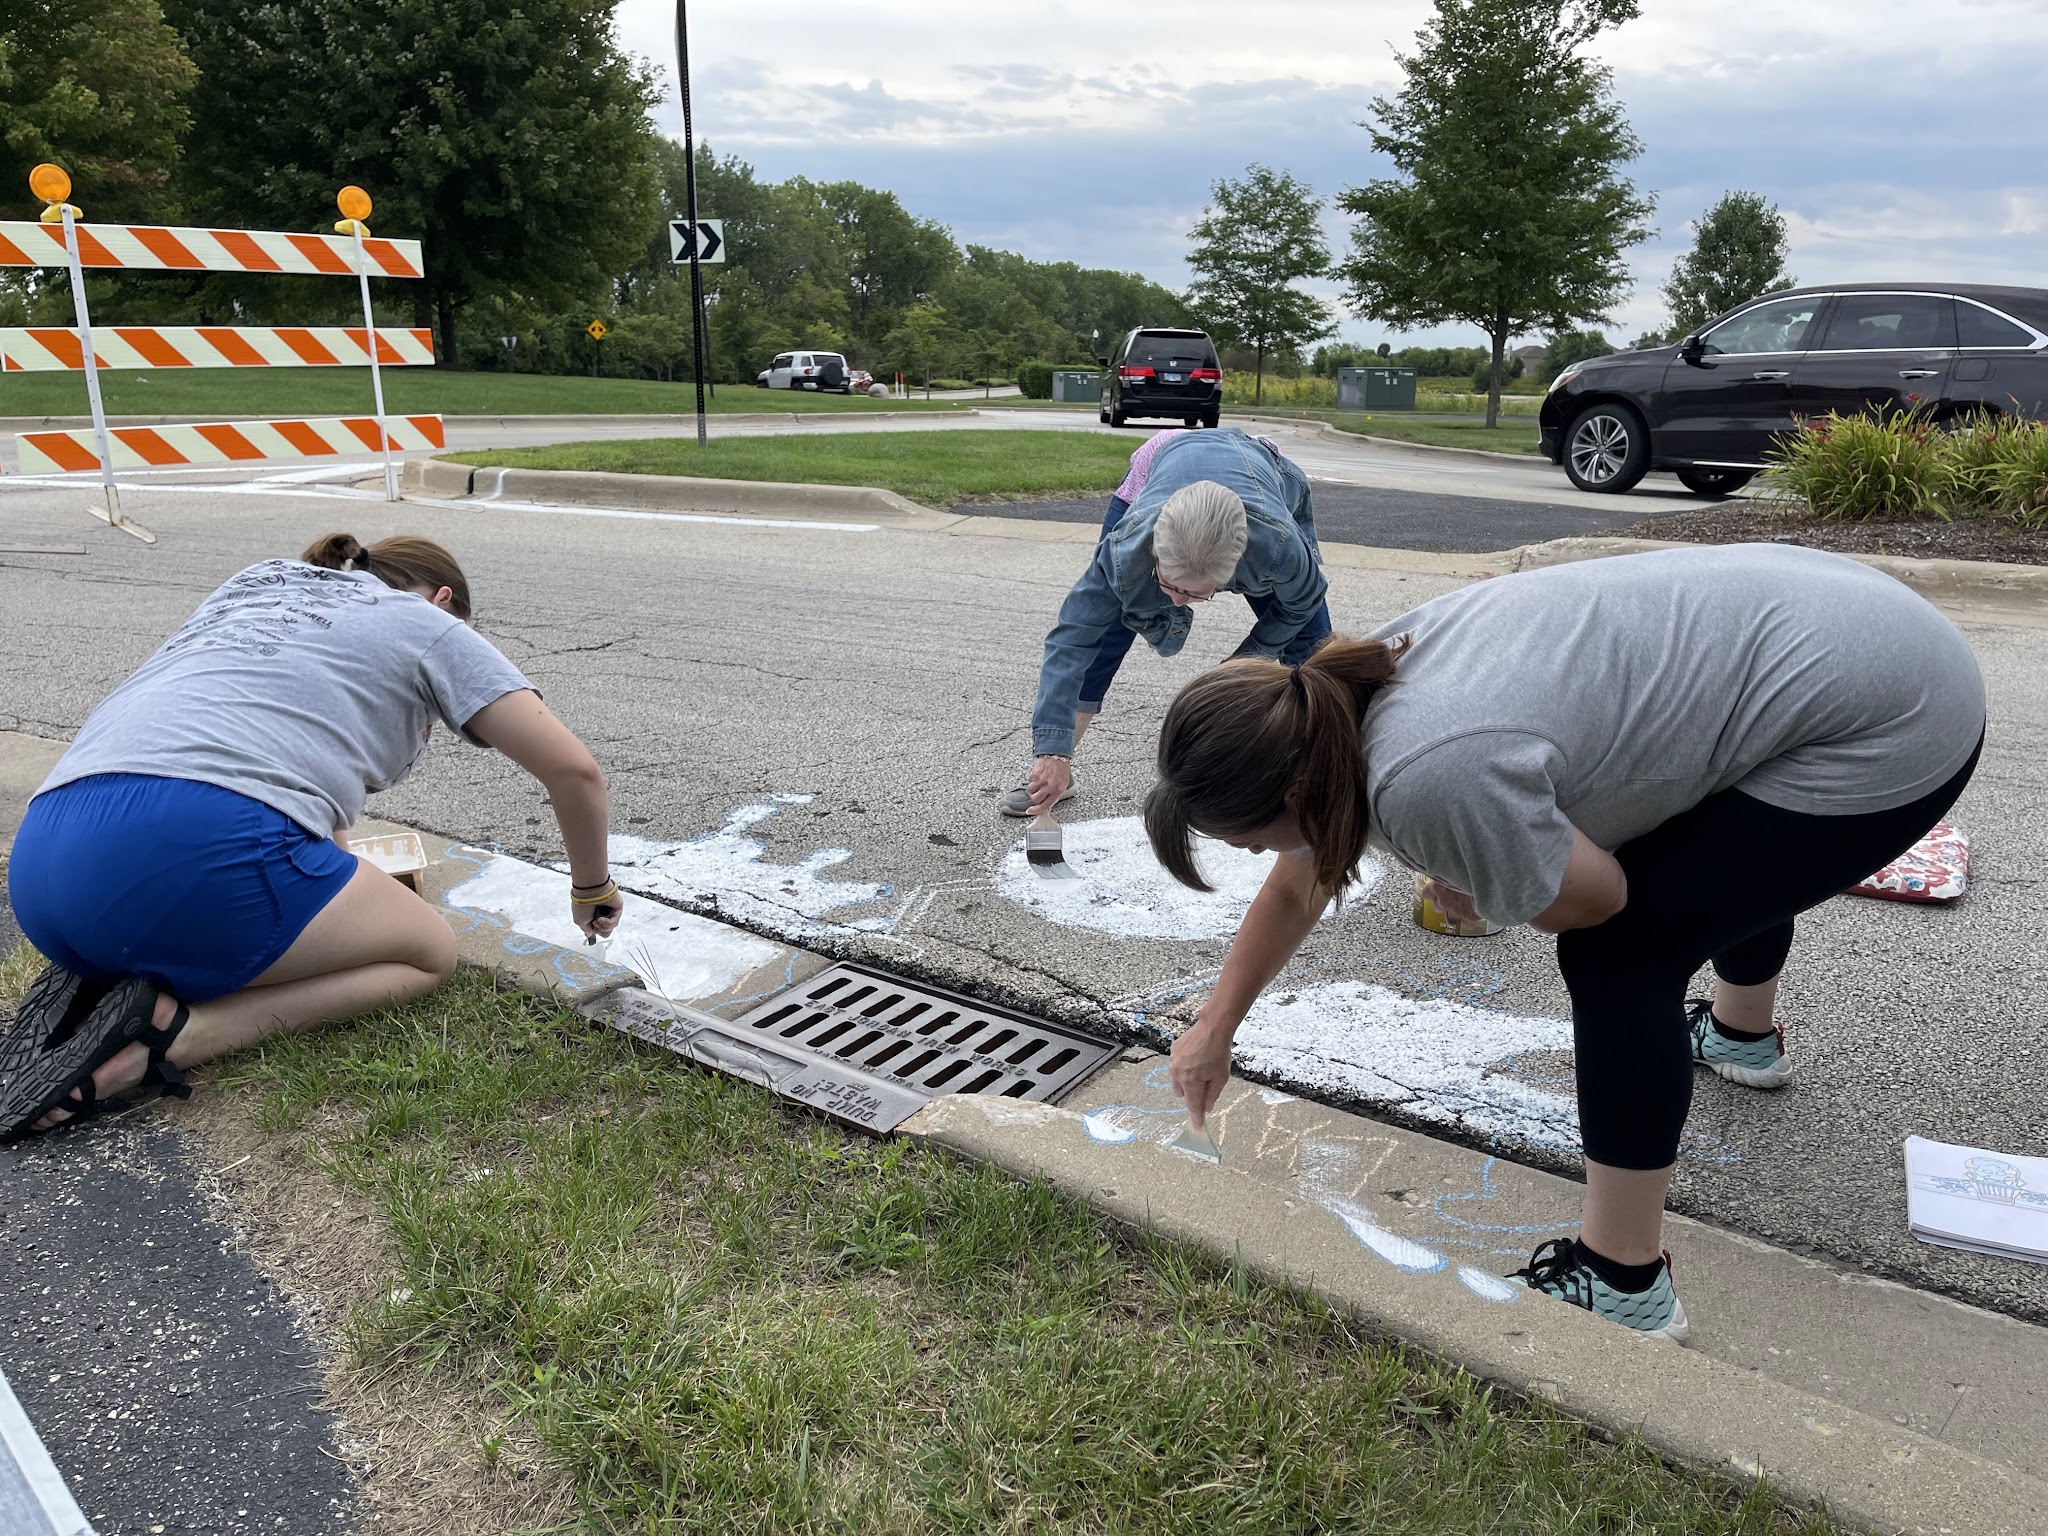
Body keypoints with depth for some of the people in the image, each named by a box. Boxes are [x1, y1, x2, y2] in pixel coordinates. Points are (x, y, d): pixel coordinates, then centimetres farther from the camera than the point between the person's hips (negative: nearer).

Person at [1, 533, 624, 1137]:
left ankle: (96, 984, 6)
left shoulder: (257, 582, 33)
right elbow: (573, 770, 13)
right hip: (195, 845, -7)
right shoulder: (429, 624, 17)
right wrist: (593, 889, 28)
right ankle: (175, 1030, -6)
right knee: (429, 954, 15)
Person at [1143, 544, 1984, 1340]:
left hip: (1884, 726, -9)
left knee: (1618, 955, -10)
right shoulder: (1341, 698, -2)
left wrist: (1478, 894, 2)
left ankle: (1624, 1291, 2)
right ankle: (1745, 1038, 62)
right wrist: (1215, 1026, 18)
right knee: (1735, 850, 33)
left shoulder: (1429, 779, -32)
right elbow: (1296, 886, 11)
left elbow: (1597, 897, -16)